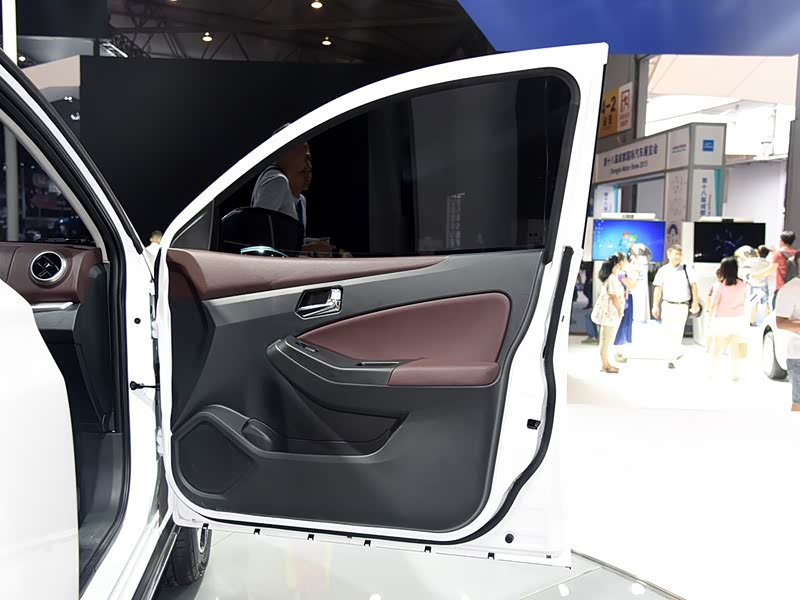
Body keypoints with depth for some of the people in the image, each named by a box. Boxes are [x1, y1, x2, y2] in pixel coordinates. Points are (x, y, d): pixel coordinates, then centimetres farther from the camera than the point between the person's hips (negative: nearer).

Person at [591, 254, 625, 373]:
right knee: (607, 339, -3)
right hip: (610, 313, -10)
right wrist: (620, 310, -12)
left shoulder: (609, 277, 14)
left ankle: (606, 363, 24)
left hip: (607, 312, 10)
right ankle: (605, 366, 3)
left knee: (606, 339, 15)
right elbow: (614, 296, -20)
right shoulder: (612, 278, -17)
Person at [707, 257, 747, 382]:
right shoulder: (742, 285, -4)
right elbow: (745, 302, 5)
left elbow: (713, 305, -11)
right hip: (737, 319, 3)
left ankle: (712, 372, 16)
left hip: (721, 320, -2)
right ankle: (734, 374, 16)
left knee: (716, 348, 11)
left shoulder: (719, 285, -14)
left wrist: (710, 318, 1)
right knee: (735, 348, 11)